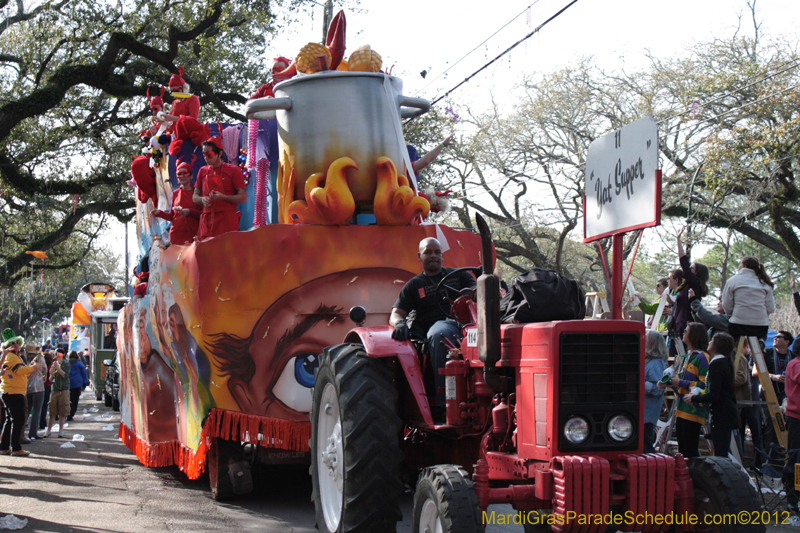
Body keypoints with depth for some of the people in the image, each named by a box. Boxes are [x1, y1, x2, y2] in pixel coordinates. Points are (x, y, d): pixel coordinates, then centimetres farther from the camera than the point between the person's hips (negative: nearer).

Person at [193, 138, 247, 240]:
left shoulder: (233, 170, 1)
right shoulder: (203, 171, 15)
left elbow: (243, 197, -3)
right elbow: (195, 196, 19)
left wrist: (222, 197, -17)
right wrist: (202, 199, -4)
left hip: (226, 221, -4)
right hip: (206, 221, 4)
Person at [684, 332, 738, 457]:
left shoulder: (716, 364, -16)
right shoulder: (725, 362, 13)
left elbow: (713, 396, -20)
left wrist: (694, 398, -7)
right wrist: (697, 395, 19)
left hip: (721, 414, -10)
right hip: (728, 413, 10)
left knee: (720, 455, -9)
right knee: (723, 453, 13)